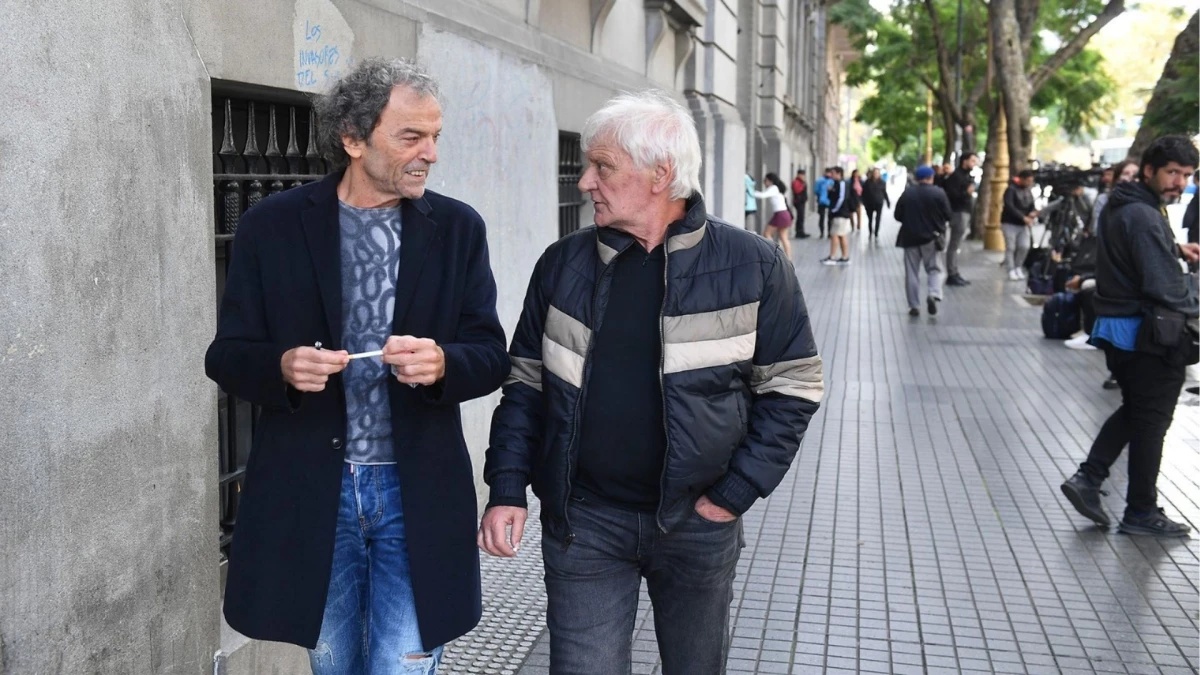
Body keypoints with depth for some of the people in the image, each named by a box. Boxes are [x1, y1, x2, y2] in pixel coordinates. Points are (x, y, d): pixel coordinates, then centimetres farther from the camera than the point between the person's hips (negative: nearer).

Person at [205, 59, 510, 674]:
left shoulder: (457, 228, 0)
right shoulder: (272, 226, -2)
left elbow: (491, 356, 0)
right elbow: (227, 356, 0)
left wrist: (442, 364, -22)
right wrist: (282, 367, -22)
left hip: (417, 492, 0)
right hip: (310, 491, 0)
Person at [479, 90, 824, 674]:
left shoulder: (753, 266, -7)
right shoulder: (563, 265, 0)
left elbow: (793, 384, -2)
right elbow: (527, 383, 6)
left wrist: (738, 491, -8)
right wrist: (507, 490, -3)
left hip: (697, 520, 0)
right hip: (583, 520, 1)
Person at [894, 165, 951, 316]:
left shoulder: (907, 193, -2)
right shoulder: (939, 193, -7)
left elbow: (898, 216, 0)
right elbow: (948, 215, -5)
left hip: (910, 238, 1)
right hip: (932, 238, -1)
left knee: (912, 272, 7)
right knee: (934, 269, 10)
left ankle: (914, 305, 5)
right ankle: (934, 294, -17)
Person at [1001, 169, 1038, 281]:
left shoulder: (1028, 191, 12)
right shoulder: (1011, 189, -10)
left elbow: (1031, 205, 13)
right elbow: (1009, 207, -22)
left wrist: (1033, 212, -12)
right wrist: (1023, 217, -28)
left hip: (1023, 224, 6)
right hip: (1010, 223, -6)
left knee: (1024, 246, -5)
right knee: (1010, 248, -6)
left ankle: (1018, 267, 11)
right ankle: (1011, 271, -1)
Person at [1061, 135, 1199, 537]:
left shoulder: (1121, 206, 9)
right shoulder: (1144, 217, -22)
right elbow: (1165, 285, -26)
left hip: (1119, 327, 9)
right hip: (1148, 335, -9)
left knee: (1133, 411, 21)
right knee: (1151, 423, 4)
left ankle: (1088, 479, 13)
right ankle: (1142, 513, 15)